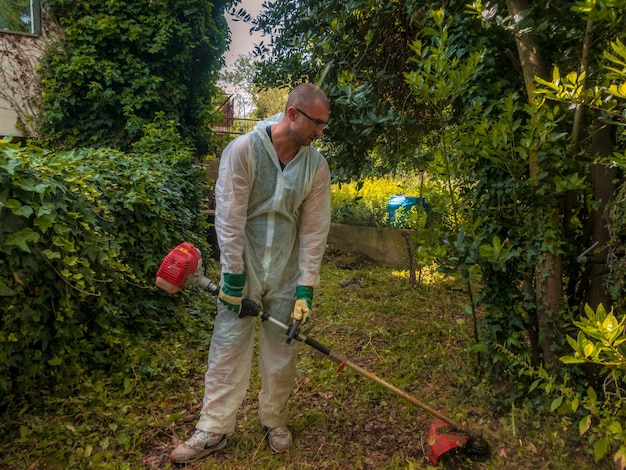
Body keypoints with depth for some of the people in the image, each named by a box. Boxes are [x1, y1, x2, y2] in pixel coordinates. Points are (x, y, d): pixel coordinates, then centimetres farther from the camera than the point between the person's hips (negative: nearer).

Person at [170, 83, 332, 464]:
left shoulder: (316, 165, -6)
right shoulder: (244, 150, -15)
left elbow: (315, 230, -5)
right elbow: (230, 217, -14)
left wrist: (306, 288, -7)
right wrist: (233, 275, -13)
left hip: (286, 271, 3)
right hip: (243, 264, -2)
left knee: (283, 349, 10)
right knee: (228, 345, 3)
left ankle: (275, 421, 30)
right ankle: (214, 429, 16)